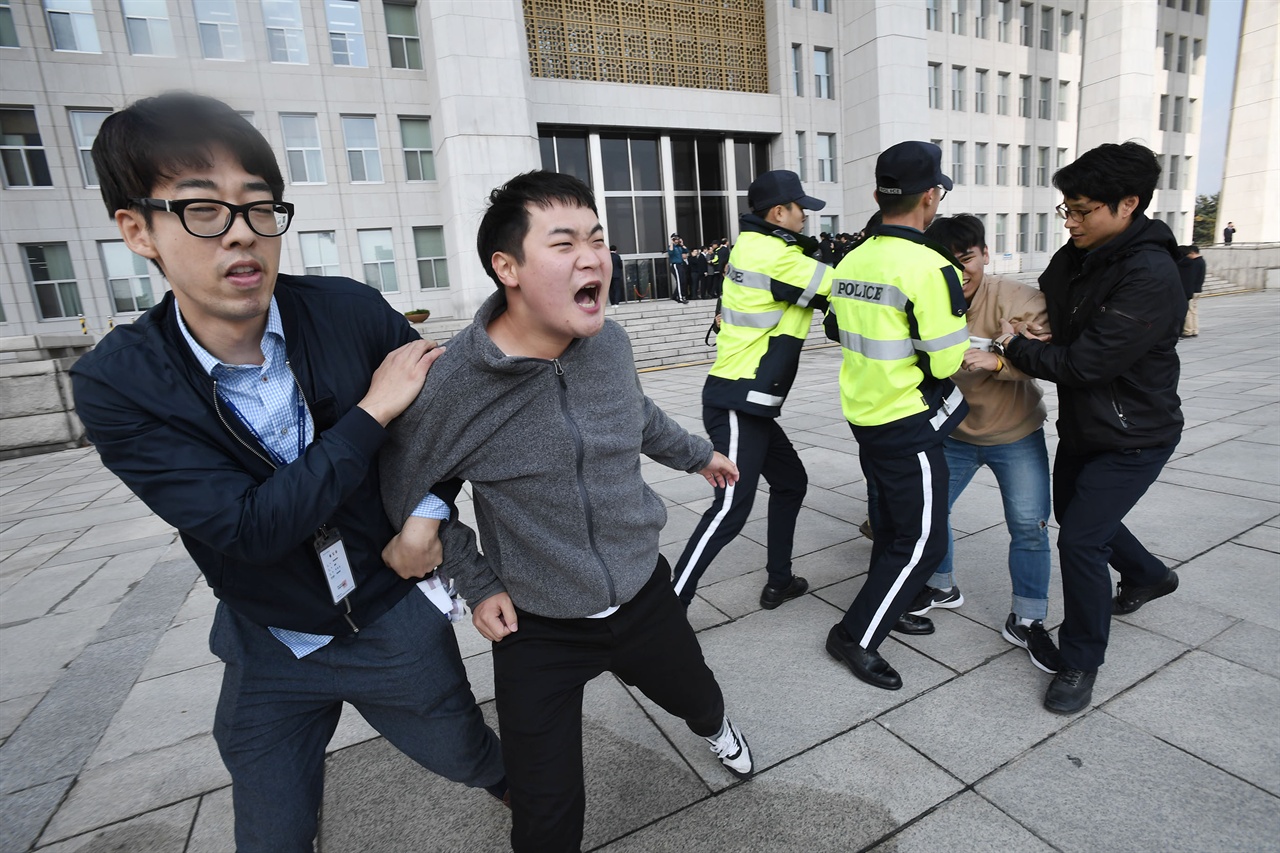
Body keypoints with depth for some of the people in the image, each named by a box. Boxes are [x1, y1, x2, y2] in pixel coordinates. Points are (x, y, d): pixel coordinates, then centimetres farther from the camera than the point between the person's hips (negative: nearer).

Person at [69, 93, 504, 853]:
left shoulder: (353, 312, -17)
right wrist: (373, 412, -27)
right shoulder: (118, 387, -18)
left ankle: (522, 789, 58)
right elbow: (252, 528, -26)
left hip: (397, 620, 1)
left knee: (470, 759, 24)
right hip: (270, 654, 0)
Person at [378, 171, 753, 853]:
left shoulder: (609, 341, -12)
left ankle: (715, 728, 69)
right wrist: (475, 585, -6)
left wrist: (696, 453, 24)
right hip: (536, 629, -3)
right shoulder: (451, 381, -25)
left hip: (643, 596, 4)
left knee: (695, 695, 30)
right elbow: (407, 492, -7)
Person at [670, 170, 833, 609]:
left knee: (790, 482, 20)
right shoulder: (775, 256, -14)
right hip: (738, 406, -10)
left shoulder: (750, 247, 14)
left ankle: (778, 581, 31)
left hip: (746, 403, 10)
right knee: (731, 509, -11)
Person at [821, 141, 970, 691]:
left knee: (892, 520, 25)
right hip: (909, 425, -8)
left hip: (863, 414, 8)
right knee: (923, 542, 5)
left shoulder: (852, 261, 4)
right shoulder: (930, 267, -19)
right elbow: (945, 362, -18)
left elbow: (838, 329, 15)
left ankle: (888, 609, 43)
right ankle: (856, 636, 12)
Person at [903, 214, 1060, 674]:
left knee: (1030, 526, -1)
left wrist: (996, 360, -43)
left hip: (1016, 435, -2)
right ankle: (941, 587, 34)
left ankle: (1027, 621, 19)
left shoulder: (1018, 299, -18)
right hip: (952, 433, 2)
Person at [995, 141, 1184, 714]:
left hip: (1133, 437, -9)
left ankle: (1081, 663, 10)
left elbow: (1086, 363, -29)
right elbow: (1045, 315, 15)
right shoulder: (1073, 259, -1)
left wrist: (1016, 349, -16)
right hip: (1081, 426, 9)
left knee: (1081, 538, -11)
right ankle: (1147, 575, 54)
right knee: (1073, 512, 24)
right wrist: (1028, 343, -6)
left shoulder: (1151, 277, -26)